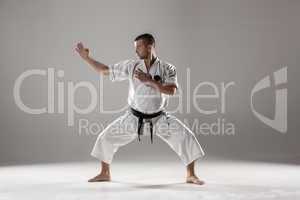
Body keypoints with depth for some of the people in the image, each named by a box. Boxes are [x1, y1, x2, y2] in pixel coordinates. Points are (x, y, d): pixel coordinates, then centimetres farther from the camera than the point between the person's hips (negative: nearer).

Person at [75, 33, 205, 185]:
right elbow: (105, 70, -1)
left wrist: (149, 81, -30)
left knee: (186, 137, -16)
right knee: (107, 137, -3)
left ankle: (191, 175, 2)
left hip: (159, 118, -1)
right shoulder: (131, 66, -6)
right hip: (134, 118, 2)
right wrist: (86, 58, -7)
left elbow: (171, 90, -25)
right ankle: (105, 173, 19)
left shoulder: (167, 69, -10)